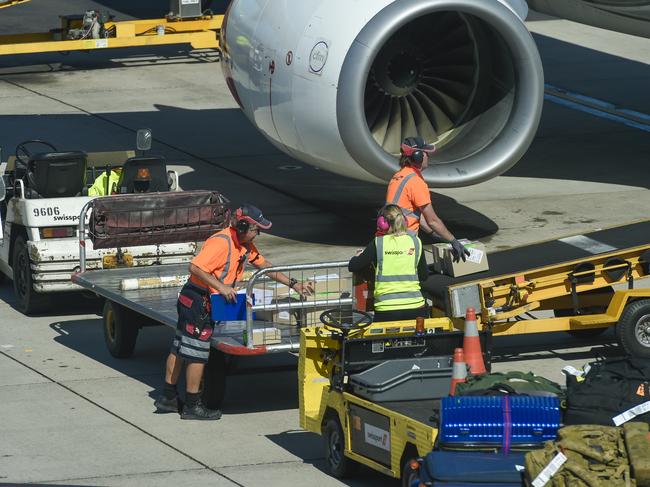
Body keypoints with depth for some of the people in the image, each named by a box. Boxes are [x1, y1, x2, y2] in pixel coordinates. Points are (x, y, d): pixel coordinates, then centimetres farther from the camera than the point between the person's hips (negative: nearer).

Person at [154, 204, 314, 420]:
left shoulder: (245, 244, 9)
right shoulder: (221, 242, -22)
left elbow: (263, 265, 18)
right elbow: (195, 267, -29)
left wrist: (293, 284, 14)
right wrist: (221, 287, -30)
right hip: (198, 302, -10)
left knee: (180, 348, 15)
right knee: (197, 353, -3)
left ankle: (168, 398, 23)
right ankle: (192, 406, 3)